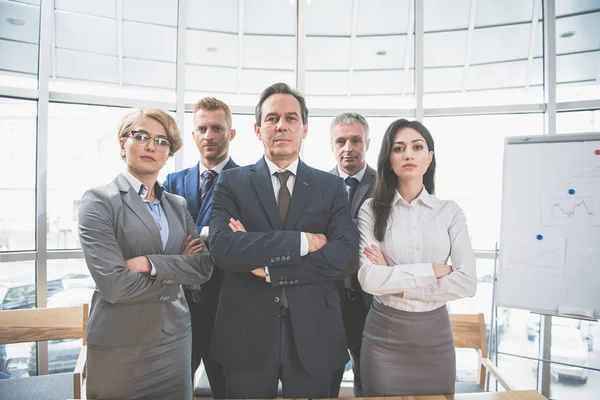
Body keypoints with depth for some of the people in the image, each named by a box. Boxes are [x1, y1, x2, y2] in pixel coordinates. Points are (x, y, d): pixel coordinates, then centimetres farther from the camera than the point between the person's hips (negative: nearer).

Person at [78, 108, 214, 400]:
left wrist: (150, 264, -17)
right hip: (120, 346, -4)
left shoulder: (177, 205, 7)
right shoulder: (98, 201, -8)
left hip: (175, 339, 5)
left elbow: (204, 266, -4)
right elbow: (114, 285, -18)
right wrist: (177, 270, -7)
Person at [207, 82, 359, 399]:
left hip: (313, 334, 1)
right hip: (247, 332, 0)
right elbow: (222, 247, -16)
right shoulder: (232, 182, 0)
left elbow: (344, 258, -11)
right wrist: (302, 241, -19)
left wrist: (268, 268, -15)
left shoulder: (332, 187, 2)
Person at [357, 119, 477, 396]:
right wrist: (432, 270, -14)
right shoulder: (372, 210, -5)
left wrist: (396, 283, -13)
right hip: (384, 334, -1)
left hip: (435, 334, 2)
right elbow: (369, 279, -15)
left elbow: (467, 282, -9)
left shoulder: (450, 211, -1)